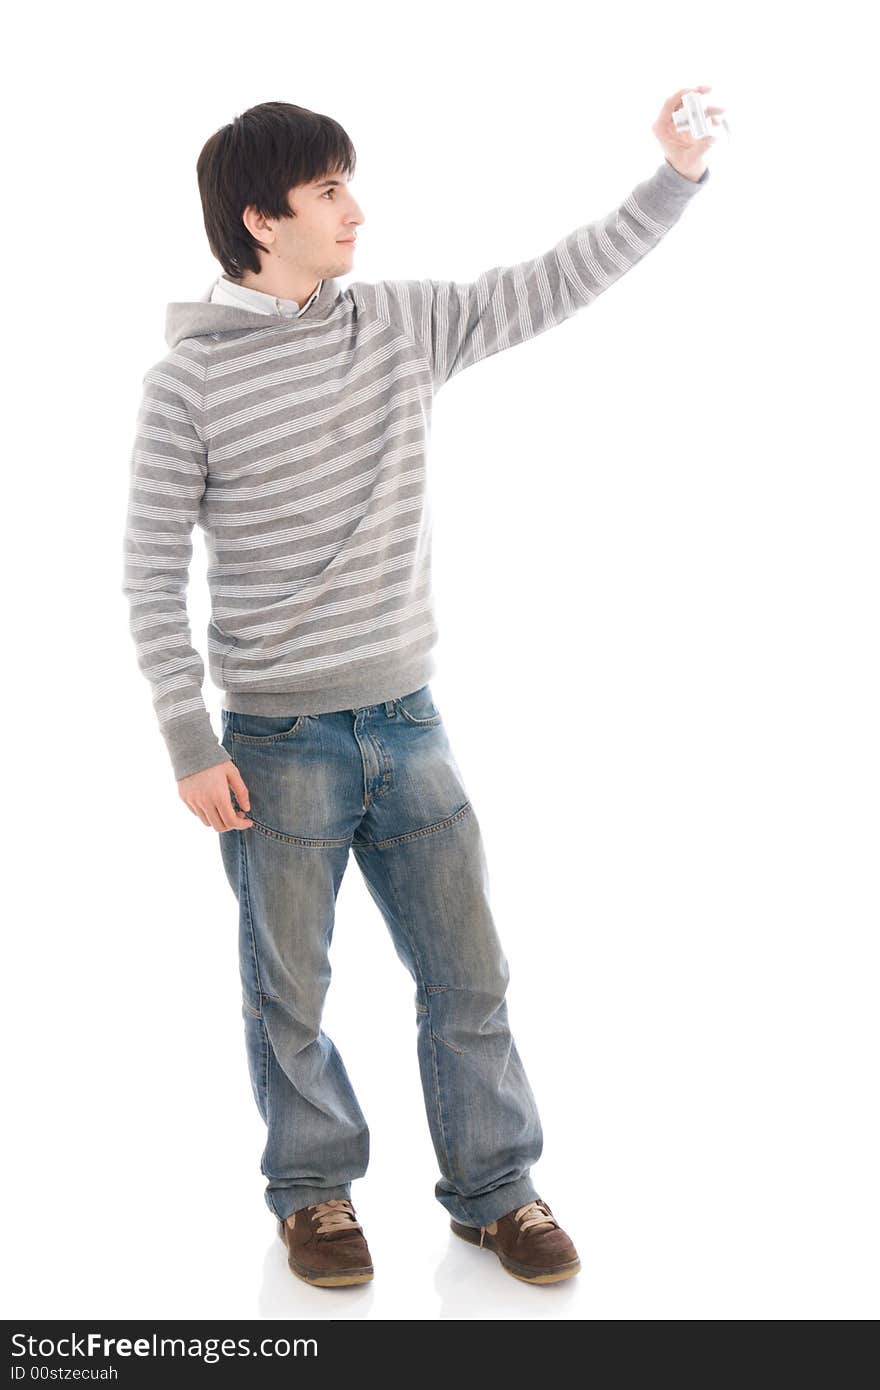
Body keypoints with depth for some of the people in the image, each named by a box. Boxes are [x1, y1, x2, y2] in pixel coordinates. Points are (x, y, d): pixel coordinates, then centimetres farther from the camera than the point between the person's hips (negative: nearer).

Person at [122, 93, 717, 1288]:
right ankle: (313, 1190, 31)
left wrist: (676, 176, -4)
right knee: (290, 992, 10)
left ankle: (492, 1188, 27)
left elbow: (559, 283, 5)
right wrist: (190, 745, -10)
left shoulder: (404, 324, 3)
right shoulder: (190, 379, -8)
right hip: (278, 740, -3)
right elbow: (152, 573, -6)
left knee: (469, 975, 10)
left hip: (407, 720, 4)